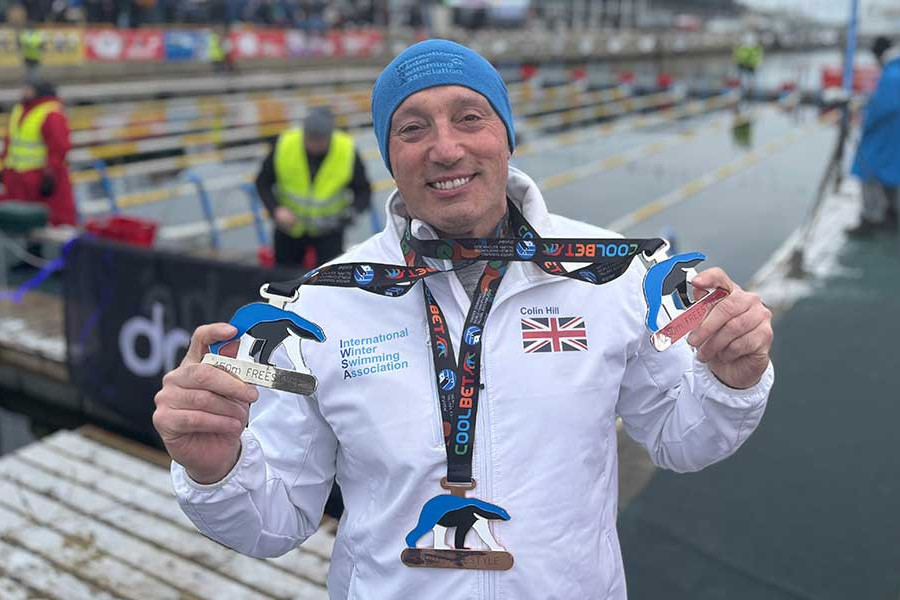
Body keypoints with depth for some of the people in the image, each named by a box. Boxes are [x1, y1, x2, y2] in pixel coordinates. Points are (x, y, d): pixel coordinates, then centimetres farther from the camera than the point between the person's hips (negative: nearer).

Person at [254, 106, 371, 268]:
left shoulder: (348, 151, -20)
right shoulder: (284, 145, -20)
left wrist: (350, 212, -30)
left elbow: (363, 191, -9)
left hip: (328, 229, -1)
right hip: (289, 224, 2)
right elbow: (263, 182, -7)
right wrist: (276, 209, -25)